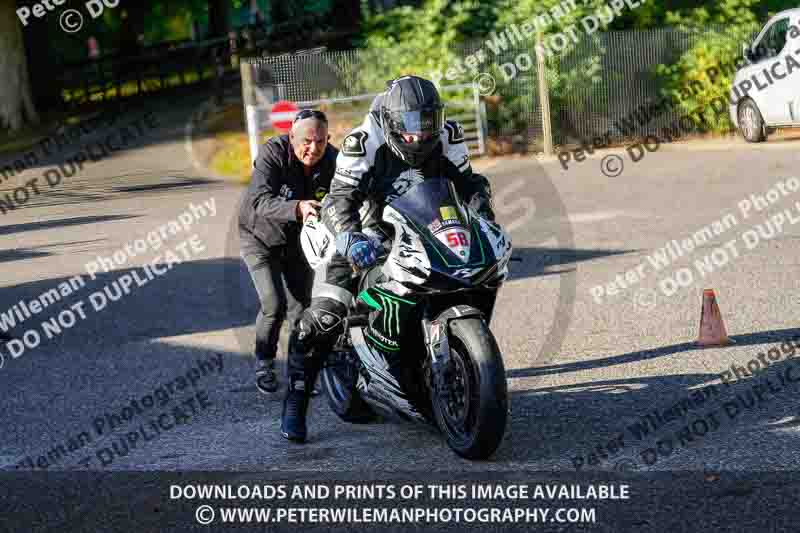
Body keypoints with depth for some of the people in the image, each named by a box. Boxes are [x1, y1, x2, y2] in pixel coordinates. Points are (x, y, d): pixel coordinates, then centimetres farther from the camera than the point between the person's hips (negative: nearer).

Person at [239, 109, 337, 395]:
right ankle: (264, 364, 10)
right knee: (274, 305, -13)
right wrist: (297, 208, -61)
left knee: (301, 305, 6)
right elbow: (260, 202, -43)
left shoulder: (332, 160, -18)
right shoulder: (273, 153, -30)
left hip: (298, 238, 4)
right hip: (261, 236, -4)